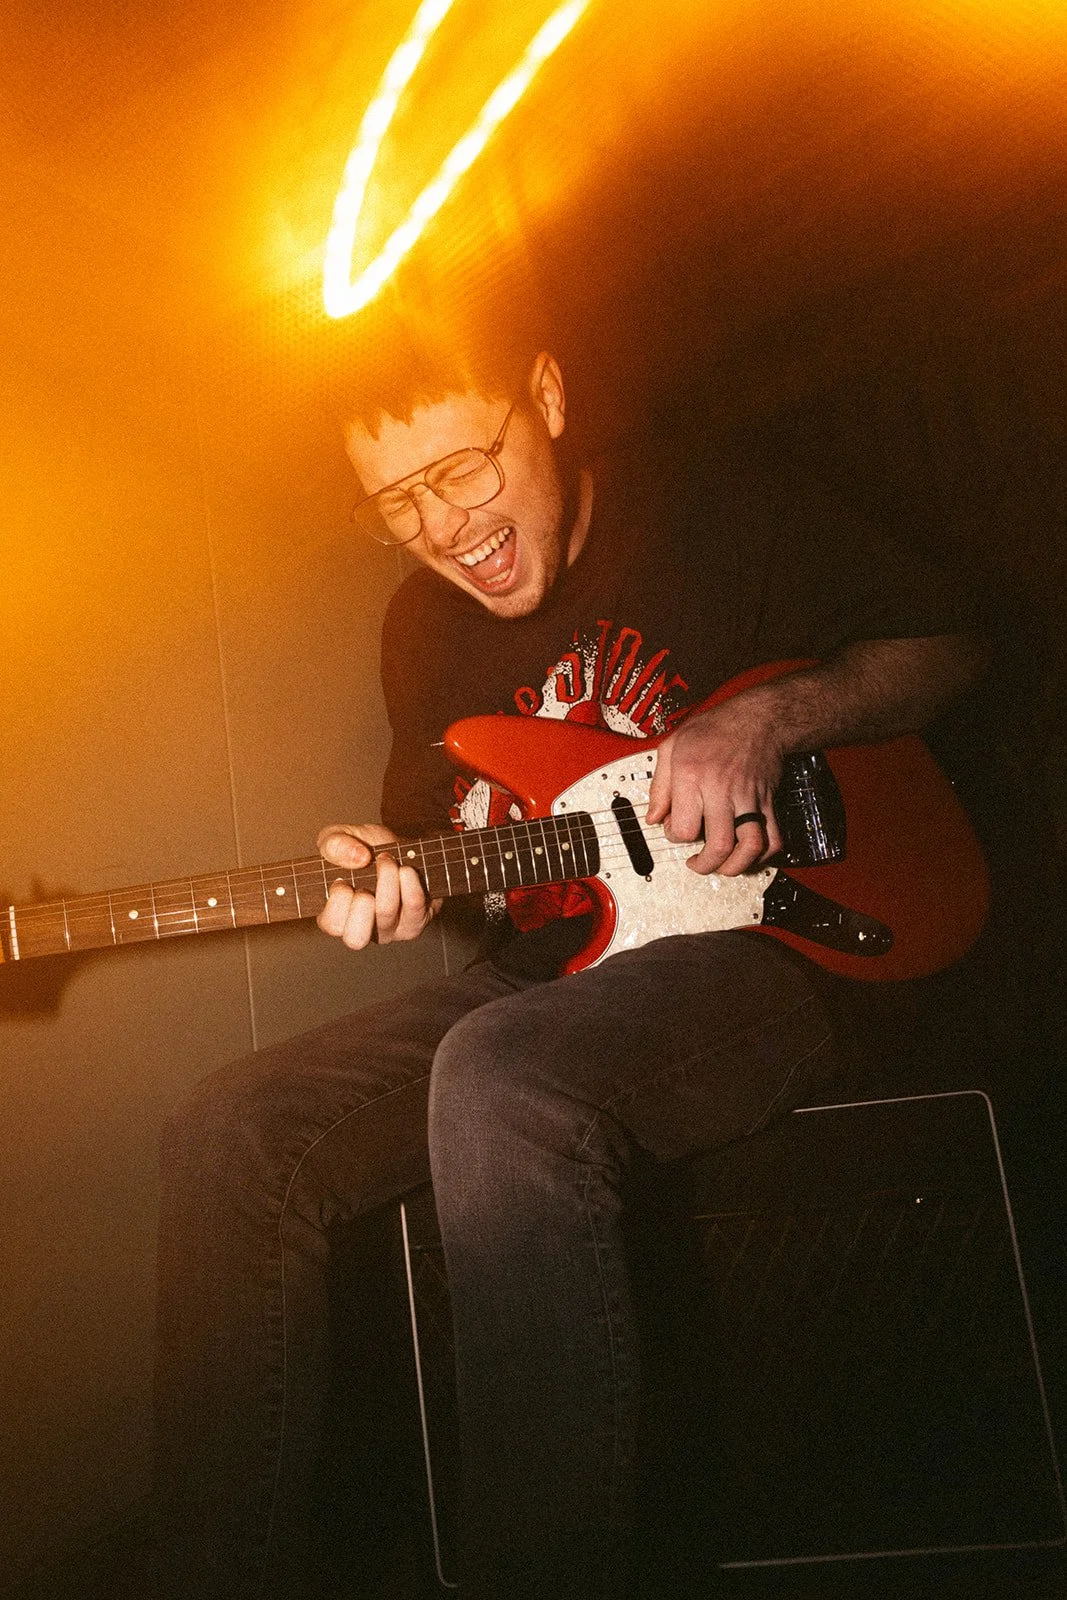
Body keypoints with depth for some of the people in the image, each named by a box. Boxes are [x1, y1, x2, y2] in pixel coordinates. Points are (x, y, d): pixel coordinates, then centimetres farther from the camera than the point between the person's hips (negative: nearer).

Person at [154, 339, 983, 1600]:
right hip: (540, 980, 6)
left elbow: (943, 647, 6)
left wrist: (764, 719, -13)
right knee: (232, 1133, -12)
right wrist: (396, 882, -6)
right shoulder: (421, 623, 11)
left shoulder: (721, 518, -2)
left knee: (501, 1077, -37)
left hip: (756, 942, -5)